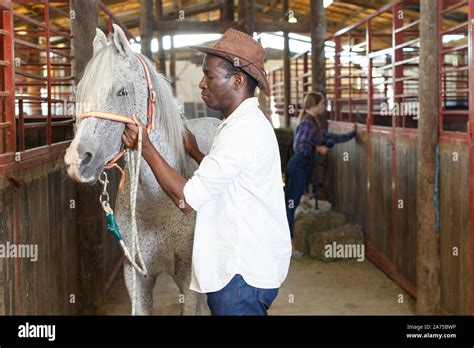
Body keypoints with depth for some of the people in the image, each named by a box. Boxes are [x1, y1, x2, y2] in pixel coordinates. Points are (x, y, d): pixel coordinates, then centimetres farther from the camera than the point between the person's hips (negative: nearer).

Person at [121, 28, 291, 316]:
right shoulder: (249, 123, 13)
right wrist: (195, 153, 20)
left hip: (243, 272, -10)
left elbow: (187, 199, -24)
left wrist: (146, 147, -16)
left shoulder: (243, 130, -21)